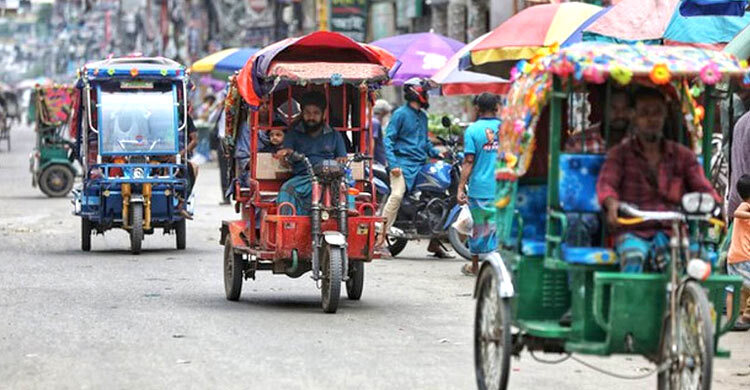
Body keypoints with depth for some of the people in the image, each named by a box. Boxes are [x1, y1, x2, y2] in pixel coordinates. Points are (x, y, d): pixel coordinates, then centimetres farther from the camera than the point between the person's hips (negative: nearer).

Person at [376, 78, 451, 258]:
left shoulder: (422, 116, 20)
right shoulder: (401, 113, -3)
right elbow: (388, 139, -7)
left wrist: (435, 153, 12)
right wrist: (393, 164, -17)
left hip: (421, 164, 8)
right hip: (403, 163, -8)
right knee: (397, 195, -25)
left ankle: (435, 243, 14)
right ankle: (380, 240, -25)